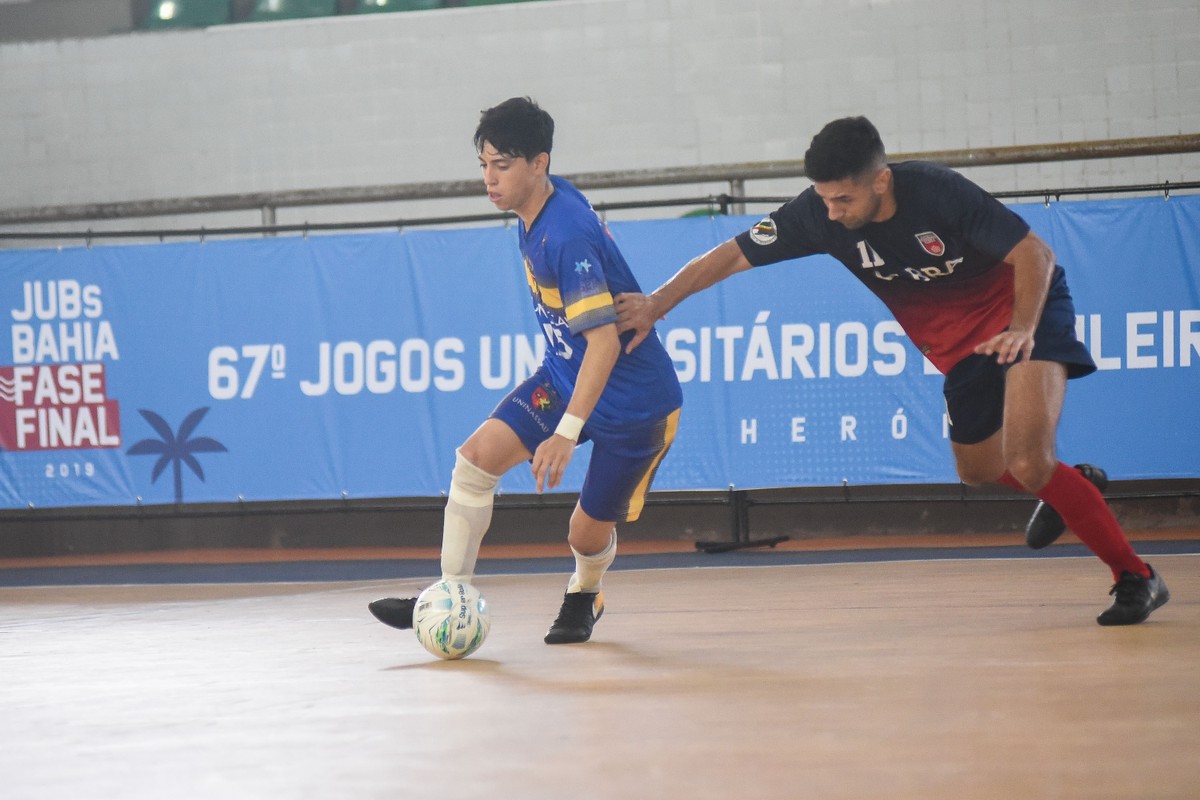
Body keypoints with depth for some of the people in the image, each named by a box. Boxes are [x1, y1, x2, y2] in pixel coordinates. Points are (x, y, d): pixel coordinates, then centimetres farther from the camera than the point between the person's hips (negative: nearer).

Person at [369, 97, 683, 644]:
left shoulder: (567, 236, -30)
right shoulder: (535, 211, -2)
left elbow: (604, 340, -34)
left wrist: (567, 433, -39)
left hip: (632, 402, -8)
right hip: (563, 377, 8)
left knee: (589, 534, 2)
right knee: (477, 456, -10)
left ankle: (583, 597, 37)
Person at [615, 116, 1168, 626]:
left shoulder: (936, 192, -29)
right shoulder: (819, 213, -18)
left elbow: (1034, 253, -25)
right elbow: (730, 256, -13)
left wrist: (1023, 328, -39)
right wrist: (654, 305, -22)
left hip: (1023, 309, -6)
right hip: (957, 343, 6)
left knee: (1028, 465, -24)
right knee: (979, 471, 16)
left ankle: (1134, 576, -10)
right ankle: (1070, 488, 48)